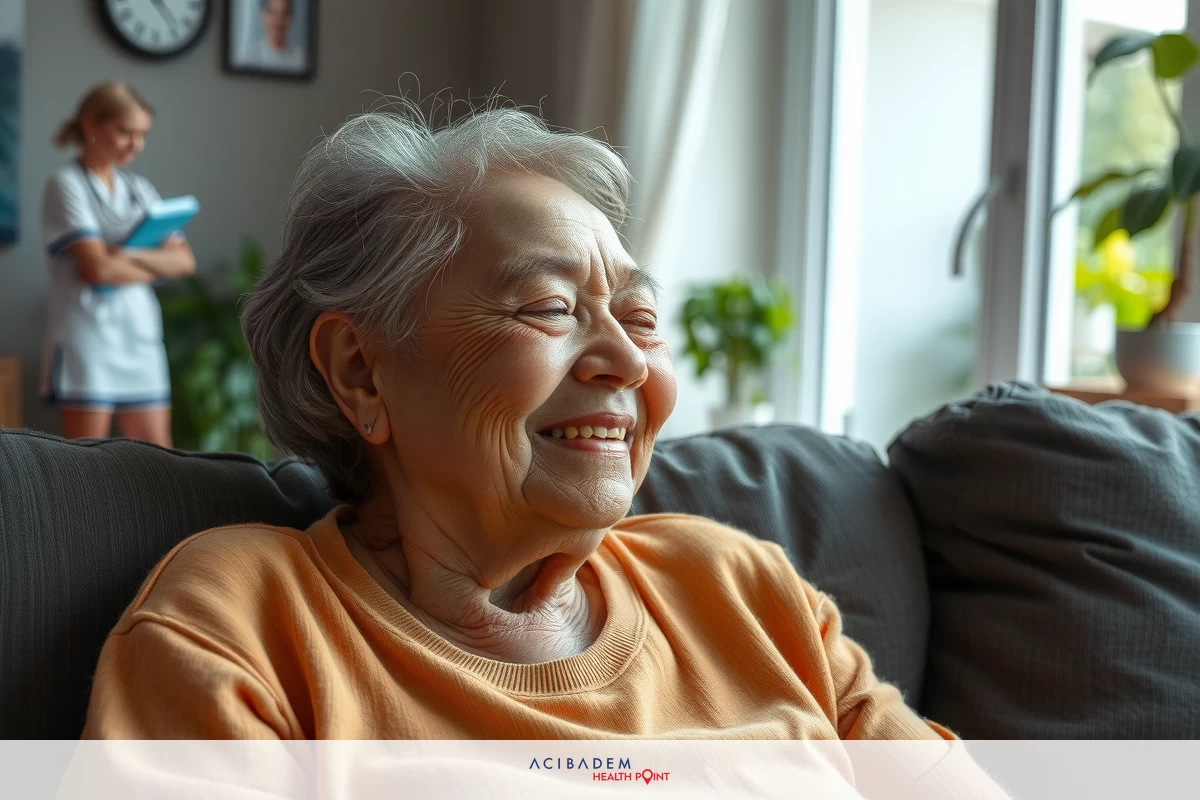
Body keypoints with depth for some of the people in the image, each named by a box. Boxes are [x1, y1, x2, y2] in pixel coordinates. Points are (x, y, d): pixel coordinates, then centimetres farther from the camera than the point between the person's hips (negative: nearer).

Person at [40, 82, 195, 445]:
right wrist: (158, 264, -2)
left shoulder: (140, 189, 14)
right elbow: (98, 267, -16)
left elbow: (185, 260, 4)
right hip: (86, 337, -6)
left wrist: (135, 257, -14)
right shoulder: (67, 184, -5)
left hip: (140, 338, 6)